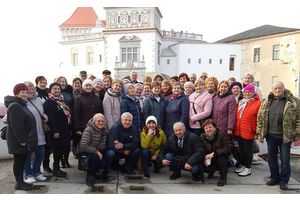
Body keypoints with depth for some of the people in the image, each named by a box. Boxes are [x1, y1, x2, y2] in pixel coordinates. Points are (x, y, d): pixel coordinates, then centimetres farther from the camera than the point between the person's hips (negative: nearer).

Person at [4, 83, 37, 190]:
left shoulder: (22, 105, 15)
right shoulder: (14, 106, -17)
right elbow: (16, 125, -24)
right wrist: (22, 140, -23)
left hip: (23, 139, 10)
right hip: (18, 141, -10)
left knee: (22, 160, 15)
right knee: (19, 160, 0)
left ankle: (21, 181, 24)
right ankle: (19, 183, 11)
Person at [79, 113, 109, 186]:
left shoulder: (105, 130, 1)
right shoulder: (89, 130, -18)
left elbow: (106, 145, 7)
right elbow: (83, 146, -25)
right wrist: (96, 151, -27)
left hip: (100, 153, 5)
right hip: (88, 153, -5)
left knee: (105, 163, -22)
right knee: (95, 157, -36)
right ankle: (90, 175, -10)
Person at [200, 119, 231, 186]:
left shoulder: (222, 136, -14)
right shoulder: (202, 137, -2)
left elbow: (227, 149, -23)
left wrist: (214, 154, -32)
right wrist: (204, 158, -21)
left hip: (220, 161, -3)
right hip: (209, 161, 4)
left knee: (221, 157, -36)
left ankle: (223, 178, -13)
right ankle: (212, 171, 14)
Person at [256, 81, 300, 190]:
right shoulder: (267, 102, 6)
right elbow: (260, 118, 8)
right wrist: (260, 133, 4)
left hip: (285, 136, -3)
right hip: (271, 135, 3)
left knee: (285, 159, 5)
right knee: (271, 158, 12)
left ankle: (284, 180, 20)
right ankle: (274, 177, 28)